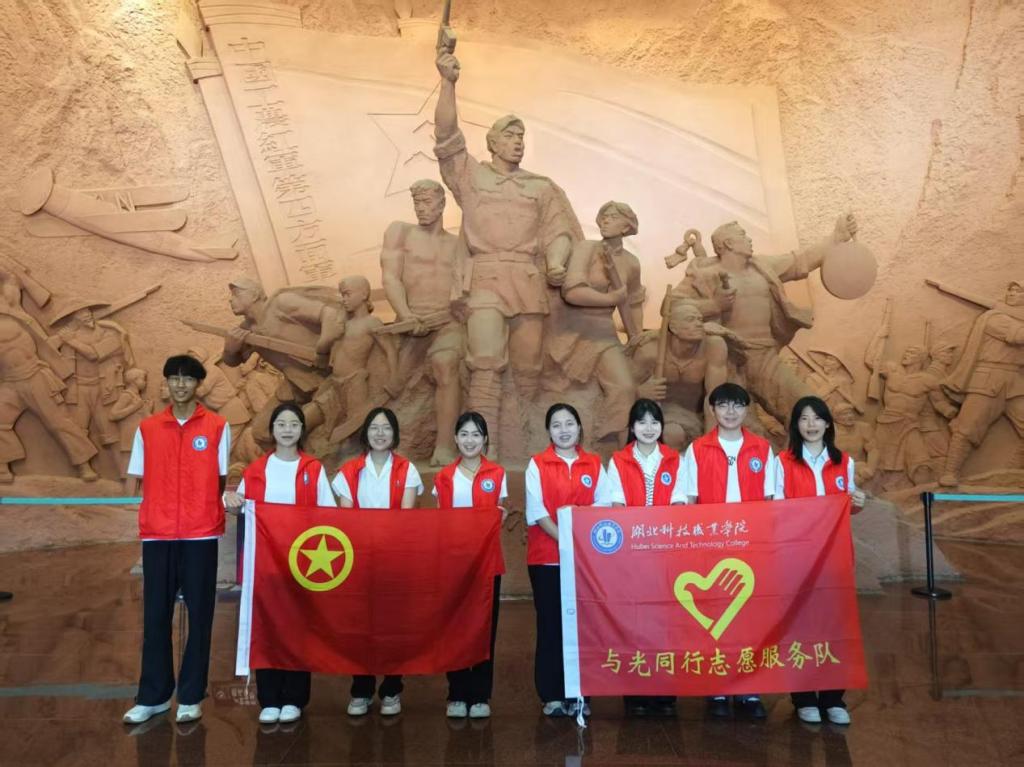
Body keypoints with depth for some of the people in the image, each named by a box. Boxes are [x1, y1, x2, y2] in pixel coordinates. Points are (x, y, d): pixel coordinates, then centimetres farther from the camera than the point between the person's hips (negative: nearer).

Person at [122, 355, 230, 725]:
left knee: (199, 615, 5)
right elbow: (137, 480, 10)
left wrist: (231, 500, -11)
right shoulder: (147, 428, 8)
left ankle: (191, 697, 16)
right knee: (155, 616, 8)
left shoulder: (217, 427, 2)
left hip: (201, 533, -2)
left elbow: (220, 480, 5)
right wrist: (129, 513, -2)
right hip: (157, 533, 2)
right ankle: (152, 697, 21)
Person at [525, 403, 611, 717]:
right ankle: (552, 695, 12)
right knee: (550, 623, 2)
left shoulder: (594, 464, 9)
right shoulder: (537, 464, 3)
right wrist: (563, 538, -17)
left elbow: (603, 504, 3)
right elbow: (536, 510, -5)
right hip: (547, 556, -1)